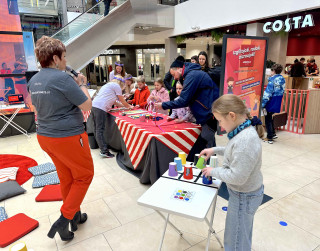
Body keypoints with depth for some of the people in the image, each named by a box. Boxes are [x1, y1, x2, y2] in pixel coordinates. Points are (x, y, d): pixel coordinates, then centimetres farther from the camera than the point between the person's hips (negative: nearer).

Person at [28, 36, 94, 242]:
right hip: (68, 137, -8)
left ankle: (75, 215, 36)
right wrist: (82, 84, -1)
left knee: (66, 178, 20)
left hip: (46, 137, 8)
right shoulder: (62, 78, -19)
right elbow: (87, 105, -16)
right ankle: (64, 220, 10)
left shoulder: (34, 81, 7)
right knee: (84, 175, 11)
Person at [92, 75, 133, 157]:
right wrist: (128, 106, 24)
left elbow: (113, 101, 31)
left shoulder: (108, 85, 29)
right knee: (100, 130, -10)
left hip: (94, 106, 10)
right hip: (100, 108, -10)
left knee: (97, 129, 12)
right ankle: (104, 151, -8)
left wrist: (122, 106, 32)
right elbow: (122, 100, 8)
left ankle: (101, 145, 22)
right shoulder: (116, 86, 1)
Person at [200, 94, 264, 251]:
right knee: (243, 233, 31)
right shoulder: (246, 130, -5)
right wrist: (215, 150, 4)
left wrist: (213, 171, -16)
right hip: (247, 192, 9)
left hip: (244, 197, -9)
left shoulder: (245, 140, -34)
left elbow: (237, 177, -30)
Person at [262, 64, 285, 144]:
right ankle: (273, 134, 29)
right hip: (277, 104, 7)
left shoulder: (272, 79, -17)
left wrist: (263, 104, -15)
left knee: (268, 119, 5)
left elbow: (267, 93, -19)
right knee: (270, 118, 23)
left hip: (271, 104, -7)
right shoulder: (283, 79, 7)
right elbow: (282, 91, 13)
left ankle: (269, 138, 9)